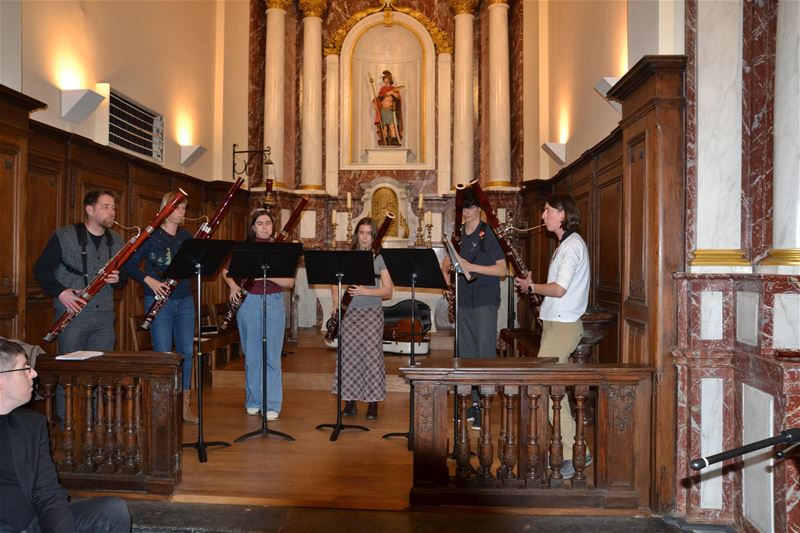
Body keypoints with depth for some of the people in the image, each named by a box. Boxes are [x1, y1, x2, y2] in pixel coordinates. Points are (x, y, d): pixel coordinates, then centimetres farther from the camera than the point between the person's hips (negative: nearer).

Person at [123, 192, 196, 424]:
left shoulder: (186, 236, 10)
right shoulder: (151, 235, -3)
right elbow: (129, 265, -4)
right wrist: (149, 280, -18)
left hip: (184, 300, 5)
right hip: (159, 301, -4)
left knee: (187, 352, 6)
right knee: (163, 354, -1)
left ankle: (184, 405, 17)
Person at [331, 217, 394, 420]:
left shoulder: (380, 258, 0)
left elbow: (388, 290, -4)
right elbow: (336, 282, 14)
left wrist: (366, 291, -17)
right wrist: (336, 303, -2)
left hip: (372, 312, -2)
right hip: (350, 312, 3)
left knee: (371, 355, -4)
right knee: (348, 355, 3)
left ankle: (373, 403, 8)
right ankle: (350, 401, 15)